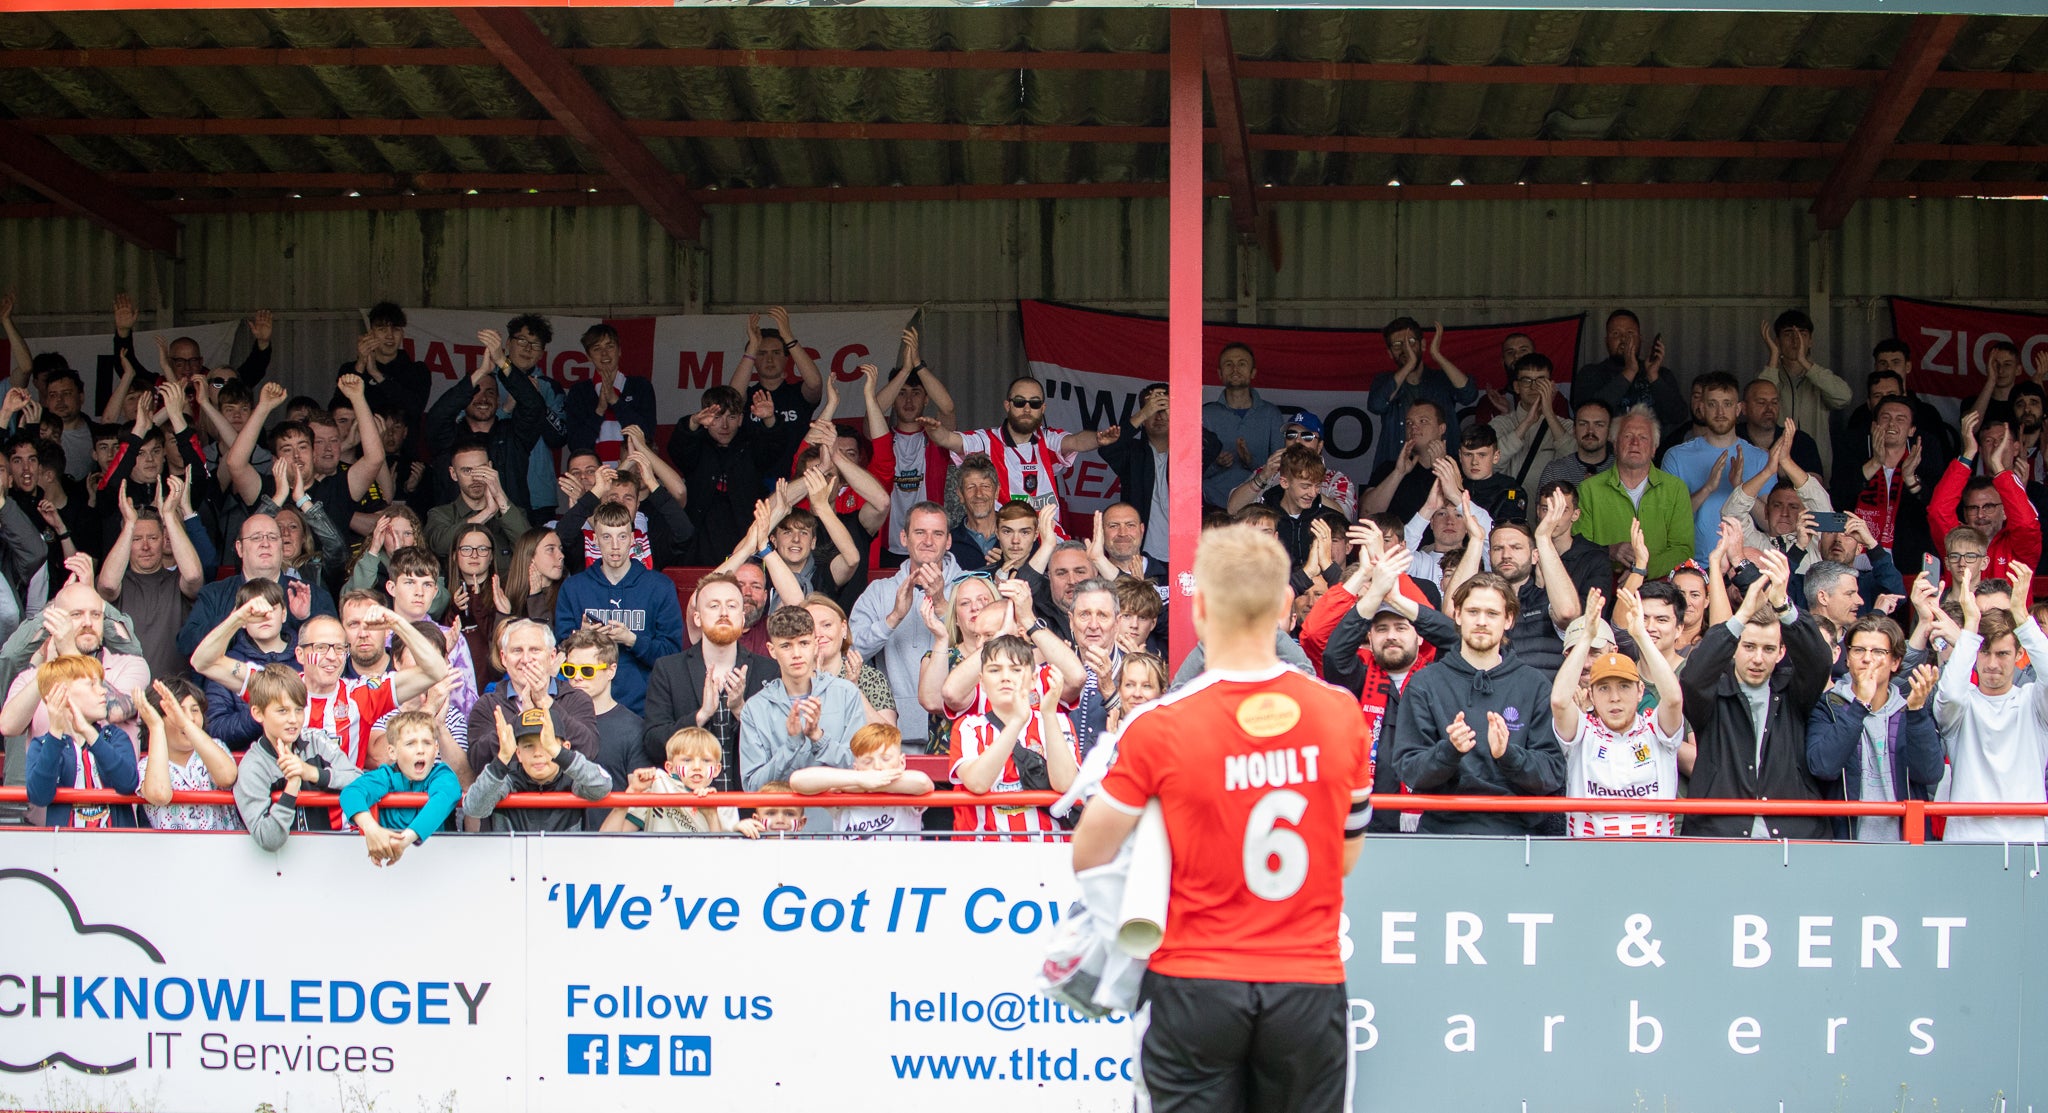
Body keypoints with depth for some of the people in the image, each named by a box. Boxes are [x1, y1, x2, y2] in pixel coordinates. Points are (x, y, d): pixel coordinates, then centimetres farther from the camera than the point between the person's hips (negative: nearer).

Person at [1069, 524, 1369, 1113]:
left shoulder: (1158, 727, -13)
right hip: (1310, 984, 2)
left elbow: (1087, 859, -2)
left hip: (1195, 984, -2)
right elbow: (1347, 856, 9)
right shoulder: (1343, 713, -3)